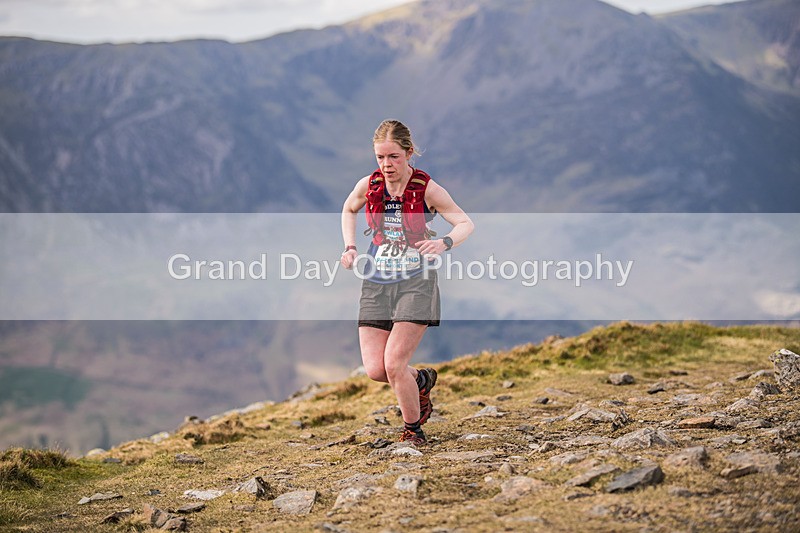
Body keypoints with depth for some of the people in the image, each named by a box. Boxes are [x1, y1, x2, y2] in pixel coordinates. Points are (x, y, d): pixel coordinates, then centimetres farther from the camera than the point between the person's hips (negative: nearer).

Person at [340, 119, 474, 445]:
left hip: (415, 283, -4)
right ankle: (420, 380, 31)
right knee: (374, 370, -4)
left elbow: (466, 224, -5)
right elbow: (348, 210, 21)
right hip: (376, 283, 4)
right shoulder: (368, 186, -1)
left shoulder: (427, 189, -10)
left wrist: (445, 243, -26)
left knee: (394, 364, -14)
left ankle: (413, 430, 11)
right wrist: (350, 246, 5)